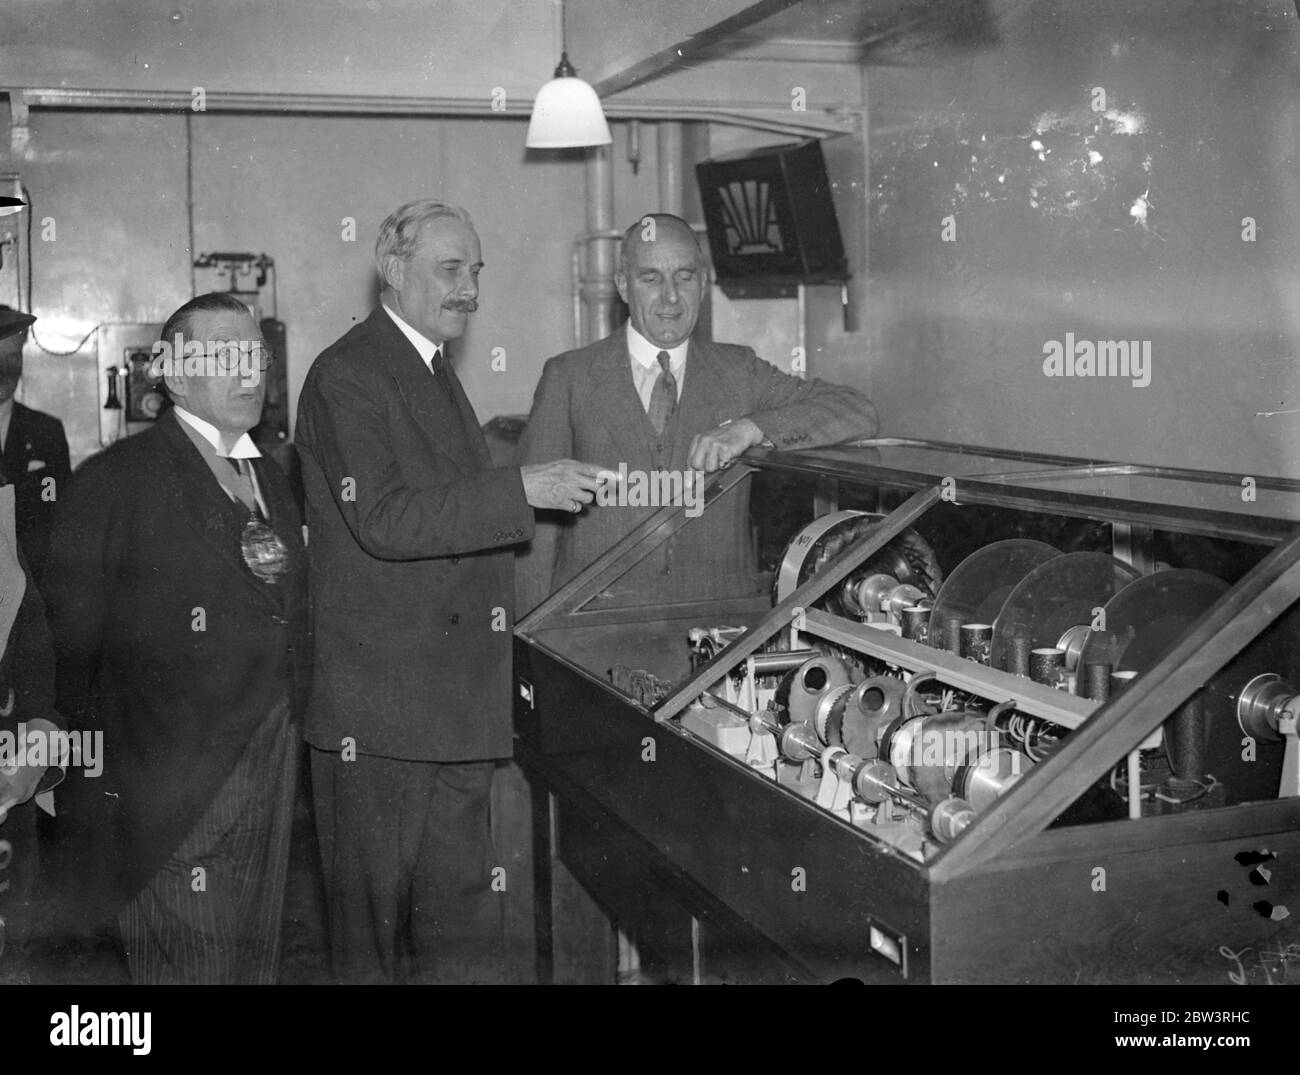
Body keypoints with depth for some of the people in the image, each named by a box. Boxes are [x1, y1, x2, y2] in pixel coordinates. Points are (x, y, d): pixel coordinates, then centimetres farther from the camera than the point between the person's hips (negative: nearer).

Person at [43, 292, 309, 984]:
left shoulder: (269, 478, 15)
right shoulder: (114, 481, -8)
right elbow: (73, 642, -9)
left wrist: (287, 730, 9)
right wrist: (94, 779, -9)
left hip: (271, 766, 7)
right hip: (172, 790, -6)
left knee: (257, 959, 16)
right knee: (189, 963, 0)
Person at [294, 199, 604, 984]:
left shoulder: (436, 374, 20)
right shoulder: (347, 375, -10)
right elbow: (382, 520, -22)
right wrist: (521, 489, -23)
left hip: (457, 706, 8)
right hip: (380, 712, -8)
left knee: (463, 931, 11)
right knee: (375, 931, 4)